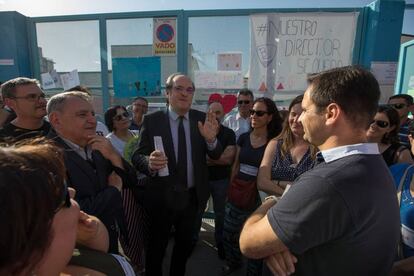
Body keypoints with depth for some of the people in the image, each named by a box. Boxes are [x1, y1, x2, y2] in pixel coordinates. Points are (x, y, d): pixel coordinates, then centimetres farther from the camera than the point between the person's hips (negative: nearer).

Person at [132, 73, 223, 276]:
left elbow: (216, 156, -7)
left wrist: (211, 139, -29)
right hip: (162, 196, -3)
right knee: (157, 246, 18)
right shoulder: (152, 120, -12)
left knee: (185, 244, 26)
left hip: (192, 196, 3)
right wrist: (150, 162, -36)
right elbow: (137, 156, -14)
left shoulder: (202, 119, -5)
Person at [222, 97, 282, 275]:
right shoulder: (243, 138, 4)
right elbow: (235, 166, 10)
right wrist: (230, 189, 10)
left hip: (258, 195, -4)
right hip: (236, 193, 5)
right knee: (228, 234, 17)